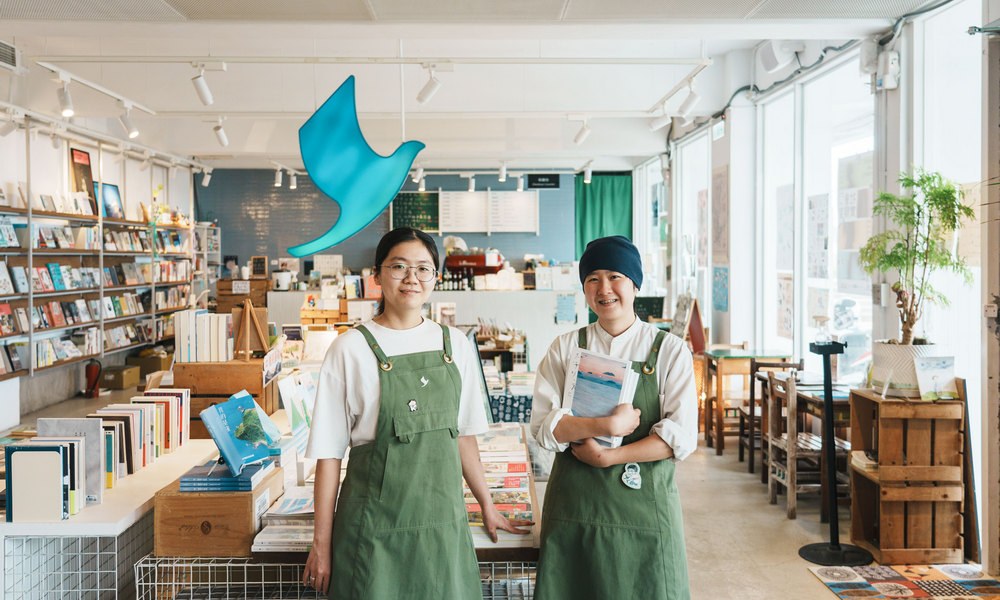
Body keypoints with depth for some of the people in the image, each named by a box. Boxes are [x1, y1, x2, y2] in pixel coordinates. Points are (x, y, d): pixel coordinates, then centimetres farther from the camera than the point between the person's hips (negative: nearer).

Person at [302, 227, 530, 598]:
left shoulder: (455, 345, 4)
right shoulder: (351, 349, -6)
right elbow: (329, 452, -5)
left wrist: (487, 505, 15)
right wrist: (321, 543, -4)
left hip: (443, 519, 3)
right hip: (376, 525, -3)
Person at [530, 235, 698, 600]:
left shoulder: (670, 350, 0)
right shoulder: (566, 348, 4)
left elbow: (681, 436, -9)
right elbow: (543, 426, -4)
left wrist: (608, 456, -15)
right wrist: (604, 426, -19)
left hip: (643, 500, -1)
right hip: (575, 503, 1)